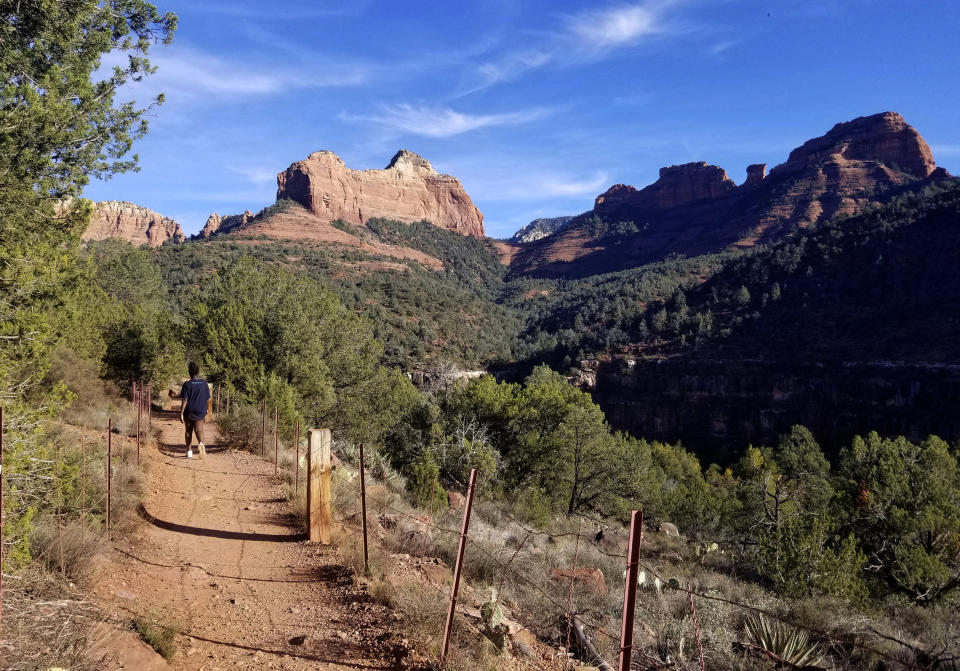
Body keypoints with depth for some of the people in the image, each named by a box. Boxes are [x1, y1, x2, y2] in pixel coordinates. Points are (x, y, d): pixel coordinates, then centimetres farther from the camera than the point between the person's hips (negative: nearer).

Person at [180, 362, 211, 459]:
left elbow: (184, 400, -12)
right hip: (200, 411, 1)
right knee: (199, 430, 0)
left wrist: (181, 413, -8)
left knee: (188, 431, 13)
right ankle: (201, 444, -31)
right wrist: (205, 410, 18)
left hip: (189, 412, -1)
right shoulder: (204, 383, 0)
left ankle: (189, 451, 21)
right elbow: (208, 399, 6)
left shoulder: (187, 384, -8)